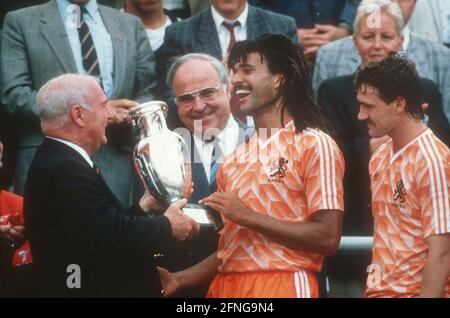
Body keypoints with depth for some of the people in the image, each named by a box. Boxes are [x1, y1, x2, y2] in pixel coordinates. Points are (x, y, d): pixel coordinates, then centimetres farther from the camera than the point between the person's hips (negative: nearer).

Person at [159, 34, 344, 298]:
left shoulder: (314, 145, -5)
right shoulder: (235, 159, 15)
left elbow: (327, 238, -13)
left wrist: (249, 217, -14)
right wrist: (179, 280, 4)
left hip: (282, 285, -6)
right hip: (227, 287, 6)